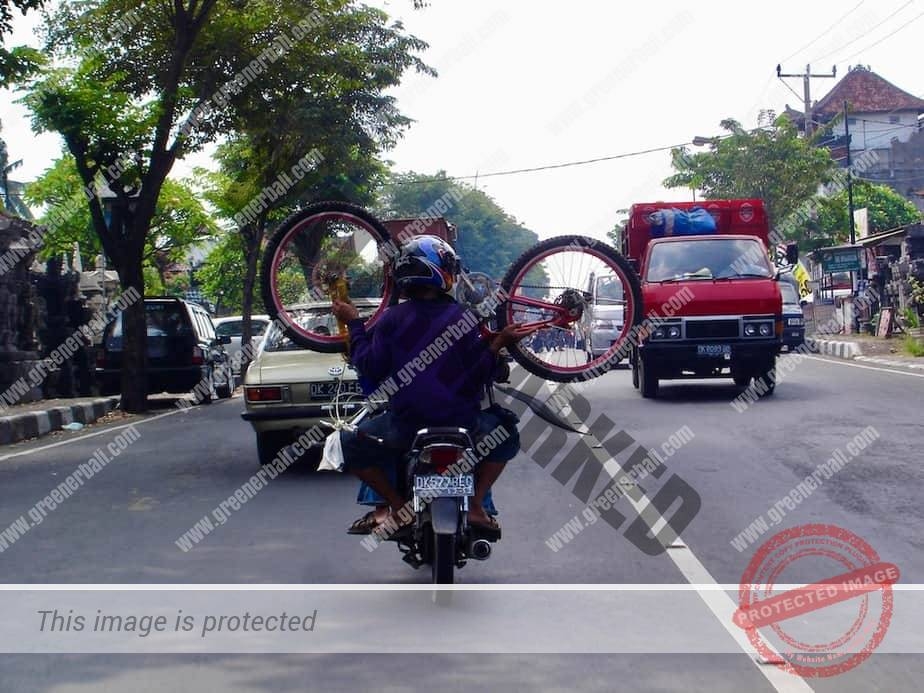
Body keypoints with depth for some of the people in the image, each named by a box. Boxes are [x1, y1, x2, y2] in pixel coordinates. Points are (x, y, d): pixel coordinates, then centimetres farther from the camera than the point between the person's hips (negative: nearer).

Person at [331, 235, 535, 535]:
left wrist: (354, 324, 8)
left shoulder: (392, 319, -3)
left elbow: (370, 369, -1)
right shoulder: (464, 318, -1)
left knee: (349, 444, 23)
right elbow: (480, 376, -2)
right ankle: (476, 505, 13)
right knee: (506, 436, 30)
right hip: (463, 425, 1)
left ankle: (398, 507, 9)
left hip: (404, 426, -1)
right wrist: (498, 344, 7)